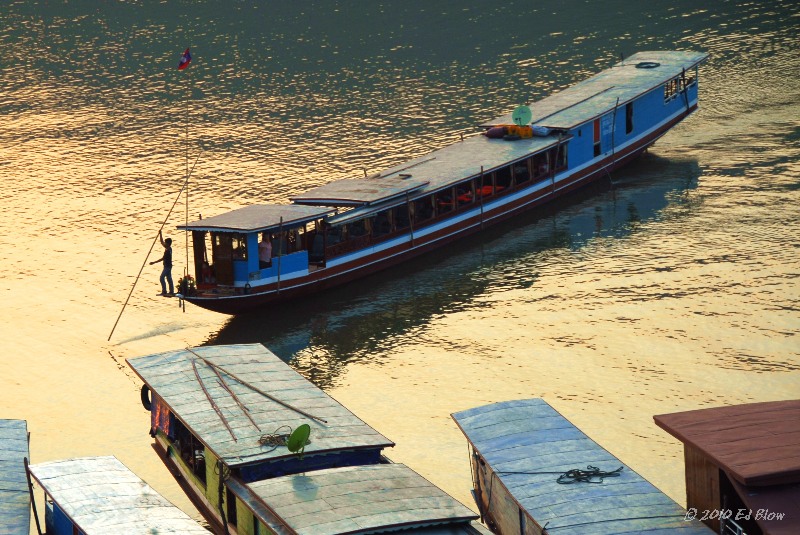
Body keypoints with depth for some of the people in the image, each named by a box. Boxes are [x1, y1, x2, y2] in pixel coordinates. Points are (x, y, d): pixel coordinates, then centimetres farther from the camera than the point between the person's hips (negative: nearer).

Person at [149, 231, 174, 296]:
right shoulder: (169, 249, 6)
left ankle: (164, 291, -11)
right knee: (169, 278, 11)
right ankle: (171, 291, 13)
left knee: (161, 278, -9)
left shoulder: (168, 251, -20)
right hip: (168, 266, 10)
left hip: (167, 266, -10)